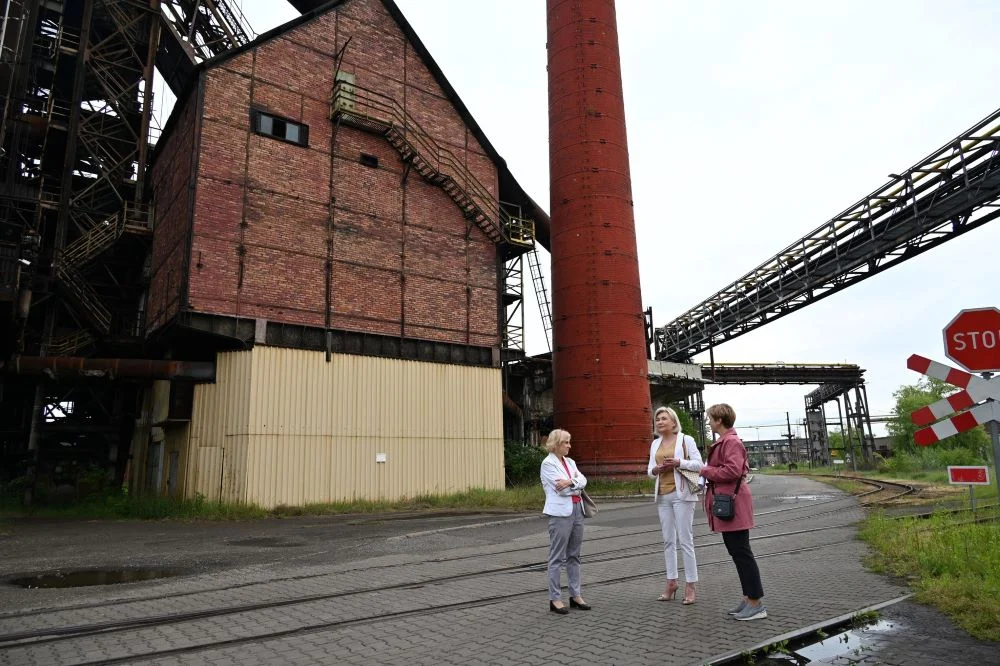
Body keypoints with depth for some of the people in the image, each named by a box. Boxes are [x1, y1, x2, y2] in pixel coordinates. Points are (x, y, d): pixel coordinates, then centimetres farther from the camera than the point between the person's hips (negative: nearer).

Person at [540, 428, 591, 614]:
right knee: (557, 557, -3)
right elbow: (561, 488, -14)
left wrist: (570, 482, -13)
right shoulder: (548, 463, -5)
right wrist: (577, 483, -1)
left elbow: (582, 480, 3)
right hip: (560, 512, -7)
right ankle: (555, 599, 3)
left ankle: (575, 595, 19)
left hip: (576, 510, 7)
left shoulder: (569, 462, 17)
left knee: (574, 555, 11)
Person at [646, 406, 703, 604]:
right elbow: (650, 469, 15)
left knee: (685, 540, -4)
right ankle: (671, 582, 18)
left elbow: (698, 463, -5)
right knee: (668, 541, 9)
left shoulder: (686, 439, -2)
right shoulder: (655, 443, 13)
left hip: (681, 494, -5)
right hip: (663, 495, 5)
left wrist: (679, 463, -18)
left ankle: (690, 586, 4)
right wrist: (655, 470, -7)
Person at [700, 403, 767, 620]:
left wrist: (706, 470, -15)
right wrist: (708, 471, 9)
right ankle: (749, 598, 24)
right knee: (737, 552, 15)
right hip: (726, 504, 11)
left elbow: (733, 471, -25)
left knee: (742, 553, -5)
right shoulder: (724, 442, 16)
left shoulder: (731, 442, -16)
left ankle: (756, 604, 3)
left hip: (732, 504, -11)